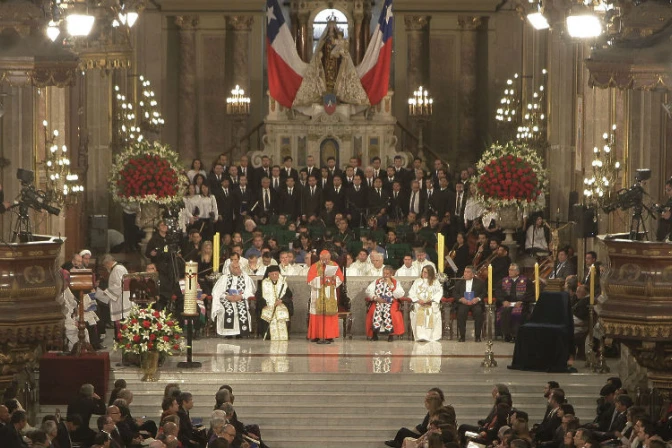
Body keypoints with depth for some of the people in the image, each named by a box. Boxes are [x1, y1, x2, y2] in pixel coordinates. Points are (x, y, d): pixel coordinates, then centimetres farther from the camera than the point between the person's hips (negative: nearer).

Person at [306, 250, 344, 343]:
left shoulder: (334, 265, 8)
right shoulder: (314, 267, 1)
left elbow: (340, 278, 3)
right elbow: (310, 280, -7)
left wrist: (334, 278, -17)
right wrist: (320, 279, -21)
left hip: (330, 295, 2)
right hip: (318, 295, -2)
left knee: (330, 314, -4)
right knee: (318, 314, -5)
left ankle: (329, 336, -3)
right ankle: (315, 336, -3)